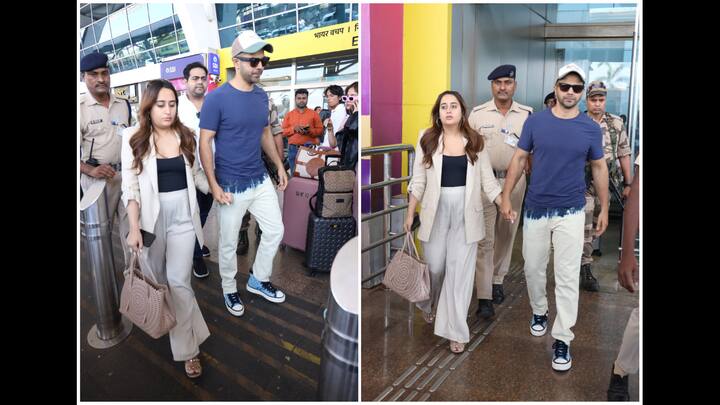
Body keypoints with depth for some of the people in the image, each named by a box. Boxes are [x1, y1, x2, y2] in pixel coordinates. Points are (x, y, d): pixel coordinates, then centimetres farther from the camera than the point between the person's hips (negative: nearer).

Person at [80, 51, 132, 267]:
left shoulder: (124, 104, 6)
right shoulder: (80, 107, -8)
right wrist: (90, 170, -25)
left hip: (126, 173, 4)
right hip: (96, 176, -3)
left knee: (131, 224, 9)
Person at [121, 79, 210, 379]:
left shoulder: (186, 136, 2)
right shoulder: (134, 139, -5)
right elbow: (130, 187, -7)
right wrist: (133, 228, -14)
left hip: (183, 215, 1)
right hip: (151, 216, -1)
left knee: (179, 281, -1)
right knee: (157, 277, 14)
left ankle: (187, 348, 8)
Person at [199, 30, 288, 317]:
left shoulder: (262, 96, 3)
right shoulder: (216, 98, -16)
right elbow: (204, 143, -14)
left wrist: (279, 165, 15)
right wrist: (214, 185, -18)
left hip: (261, 180, 6)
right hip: (231, 185, -6)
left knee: (275, 231, 13)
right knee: (228, 243, 9)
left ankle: (259, 280, 34)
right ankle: (229, 290, 33)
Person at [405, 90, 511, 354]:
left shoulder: (476, 142, 3)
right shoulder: (427, 140, 0)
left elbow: (488, 180, 5)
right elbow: (418, 181, 1)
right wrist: (410, 214, -1)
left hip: (466, 214, 1)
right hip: (436, 212, 0)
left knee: (460, 271, 2)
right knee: (435, 266, 9)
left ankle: (455, 330, 14)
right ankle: (429, 304, 42)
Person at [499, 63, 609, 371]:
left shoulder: (591, 129, -1)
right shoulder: (535, 121, -2)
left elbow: (599, 167, 8)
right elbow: (519, 159, 2)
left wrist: (604, 208, 8)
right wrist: (506, 196, -3)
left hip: (570, 213, -1)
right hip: (535, 209, 1)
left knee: (567, 277, 0)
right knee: (533, 268, 13)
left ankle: (562, 339, 11)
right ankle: (539, 312, 39)